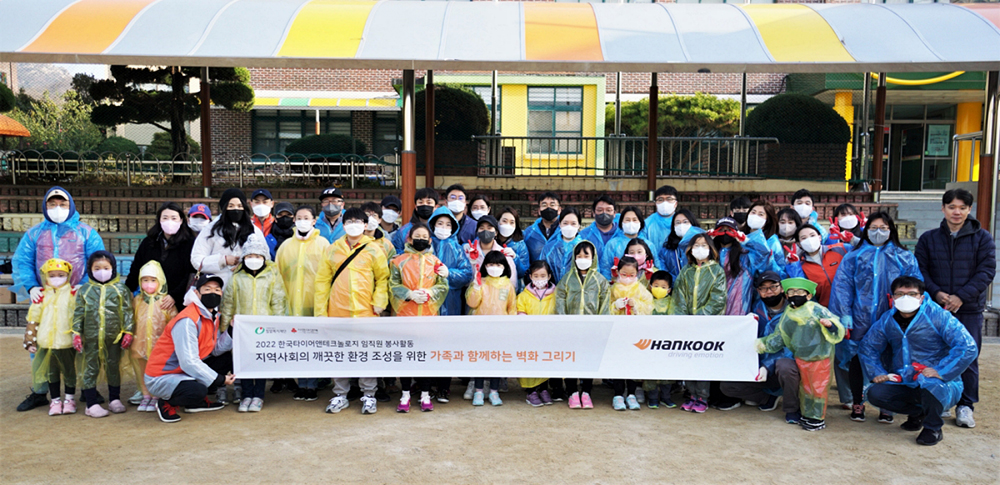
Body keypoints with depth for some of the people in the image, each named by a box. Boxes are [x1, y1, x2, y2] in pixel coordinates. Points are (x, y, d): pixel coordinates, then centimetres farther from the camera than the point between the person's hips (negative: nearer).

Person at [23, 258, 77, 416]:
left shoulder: (73, 294, -2)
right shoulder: (42, 295, 2)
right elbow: (33, 319, 6)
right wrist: (30, 340, 5)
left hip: (67, 342, -2)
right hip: (46, 343, 2)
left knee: (69, 370, 10)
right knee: (51, 372, 11)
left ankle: (69, 399, 24)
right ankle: (55, 400, 22)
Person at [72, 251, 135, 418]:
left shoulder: (120, 289, 2)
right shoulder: (84, 290, 4)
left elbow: (127, 312, 2)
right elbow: (78, 313, 5)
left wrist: (128, 331, -2)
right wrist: (76, 333, 0)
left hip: (114, 337, 0)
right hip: (91, 338, 0)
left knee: (113, 368, 11)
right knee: (91, 369, 4)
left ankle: (114, 400, 24)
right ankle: (91, 404, 11)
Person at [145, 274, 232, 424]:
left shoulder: (213, 317, 4)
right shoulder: (187, 321, -24)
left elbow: (215, 350, -4)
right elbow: (189, 362, -29)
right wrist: (220, 380, -26)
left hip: (187, 371, 9)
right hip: (161, 377, -9)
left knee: (229, 364, 1)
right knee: (197, 390, -35)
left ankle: (199, 401, 11)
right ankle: (166, 403, -3)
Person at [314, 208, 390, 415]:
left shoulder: (373, 249, 4)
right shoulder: (332, 250, 8)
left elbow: (383, 277, 6)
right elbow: (322, 280, 7)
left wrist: (379, 301, -6)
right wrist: (320, 311, 2)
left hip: (365, 311, -2)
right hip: (337, 312, 2)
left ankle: (368, 395, 16)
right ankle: (340, 396, 21)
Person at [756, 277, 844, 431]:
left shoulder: (816, 310, -12)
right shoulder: (787, 316, 4)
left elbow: (837, 329, -15)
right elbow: (776, 339, 13)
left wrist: (830, 324, -36)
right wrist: (761, 343, 7)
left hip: (820, 358, -5)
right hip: (801, 359, 5)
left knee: (818, 388, 5)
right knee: (805, 388, 15)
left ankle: (818, 418, 18)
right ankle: (807, 415, 30)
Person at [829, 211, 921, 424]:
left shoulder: (904, 258, 9)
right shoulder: (854, 257, 7)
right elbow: (842, 285, 0)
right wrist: (844, 313, -9)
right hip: (859, 321, 0)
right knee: (857, 360, 6)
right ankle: (857, 404, 21)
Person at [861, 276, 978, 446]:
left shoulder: (939, 316, -14)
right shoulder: (887, 320, 2)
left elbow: (968, 347, -23)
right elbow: (868, 346, 15)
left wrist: (940, 371, -28)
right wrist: (877, 373, 2)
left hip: (943, 385, -5)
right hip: (904, 384, 6)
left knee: (929, 383, -39)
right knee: (875, 393, -17)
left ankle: (933, 429, -8)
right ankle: (917, 412, 14)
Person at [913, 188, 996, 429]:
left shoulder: (982, 238, 4)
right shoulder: (928, 239, 7)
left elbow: (987, 271, -4)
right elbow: (920, 270, 4)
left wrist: (961, 296, -15)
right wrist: (936, 293, -13)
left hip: (970, 309, -1)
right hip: (936, 308, 1)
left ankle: (966, 406, 14)